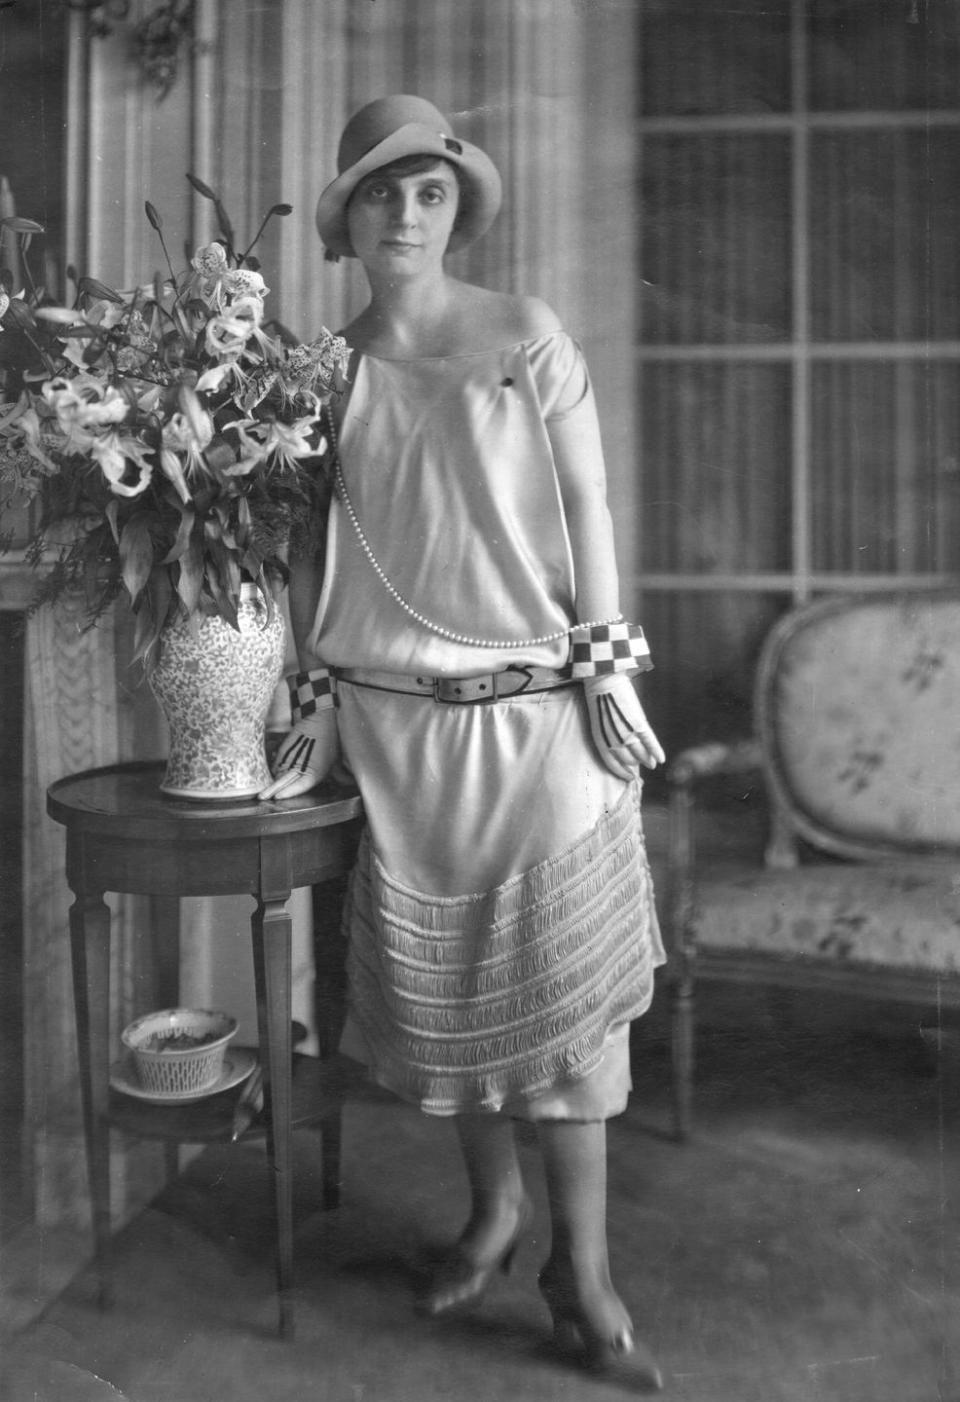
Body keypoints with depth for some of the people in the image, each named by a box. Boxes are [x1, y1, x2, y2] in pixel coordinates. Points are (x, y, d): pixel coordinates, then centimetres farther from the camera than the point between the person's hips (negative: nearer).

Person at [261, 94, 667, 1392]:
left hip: (535, 708, -2)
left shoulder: (528, 338, 1)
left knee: (566, 979, -2)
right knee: (436, 980, 9)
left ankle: (583, 1272, 13)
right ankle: (493, 1208, 31)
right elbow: (311, 551, 8)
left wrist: (605, 670, -6)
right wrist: (314, 710, 3)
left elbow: (587, 509, 0)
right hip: (392, 720, 3)